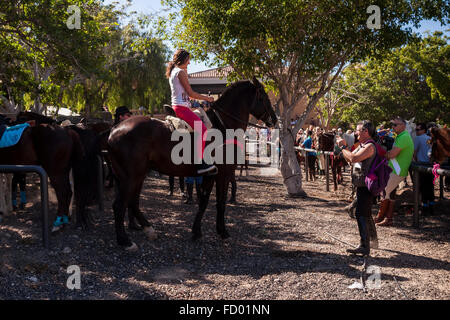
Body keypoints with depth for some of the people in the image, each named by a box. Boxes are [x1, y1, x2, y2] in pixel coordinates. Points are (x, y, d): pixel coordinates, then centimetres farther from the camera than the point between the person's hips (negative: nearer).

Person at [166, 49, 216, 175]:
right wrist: (206, 98, -1)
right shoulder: (180, 72, -9)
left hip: (177, 107, 11)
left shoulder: (173, 72, 22)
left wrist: (185, 73, 30)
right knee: (202, 128, -24)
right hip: (181, 107, -11)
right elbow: (191, 93, -11)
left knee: (201, 128, 20)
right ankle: (199, 163, -33)